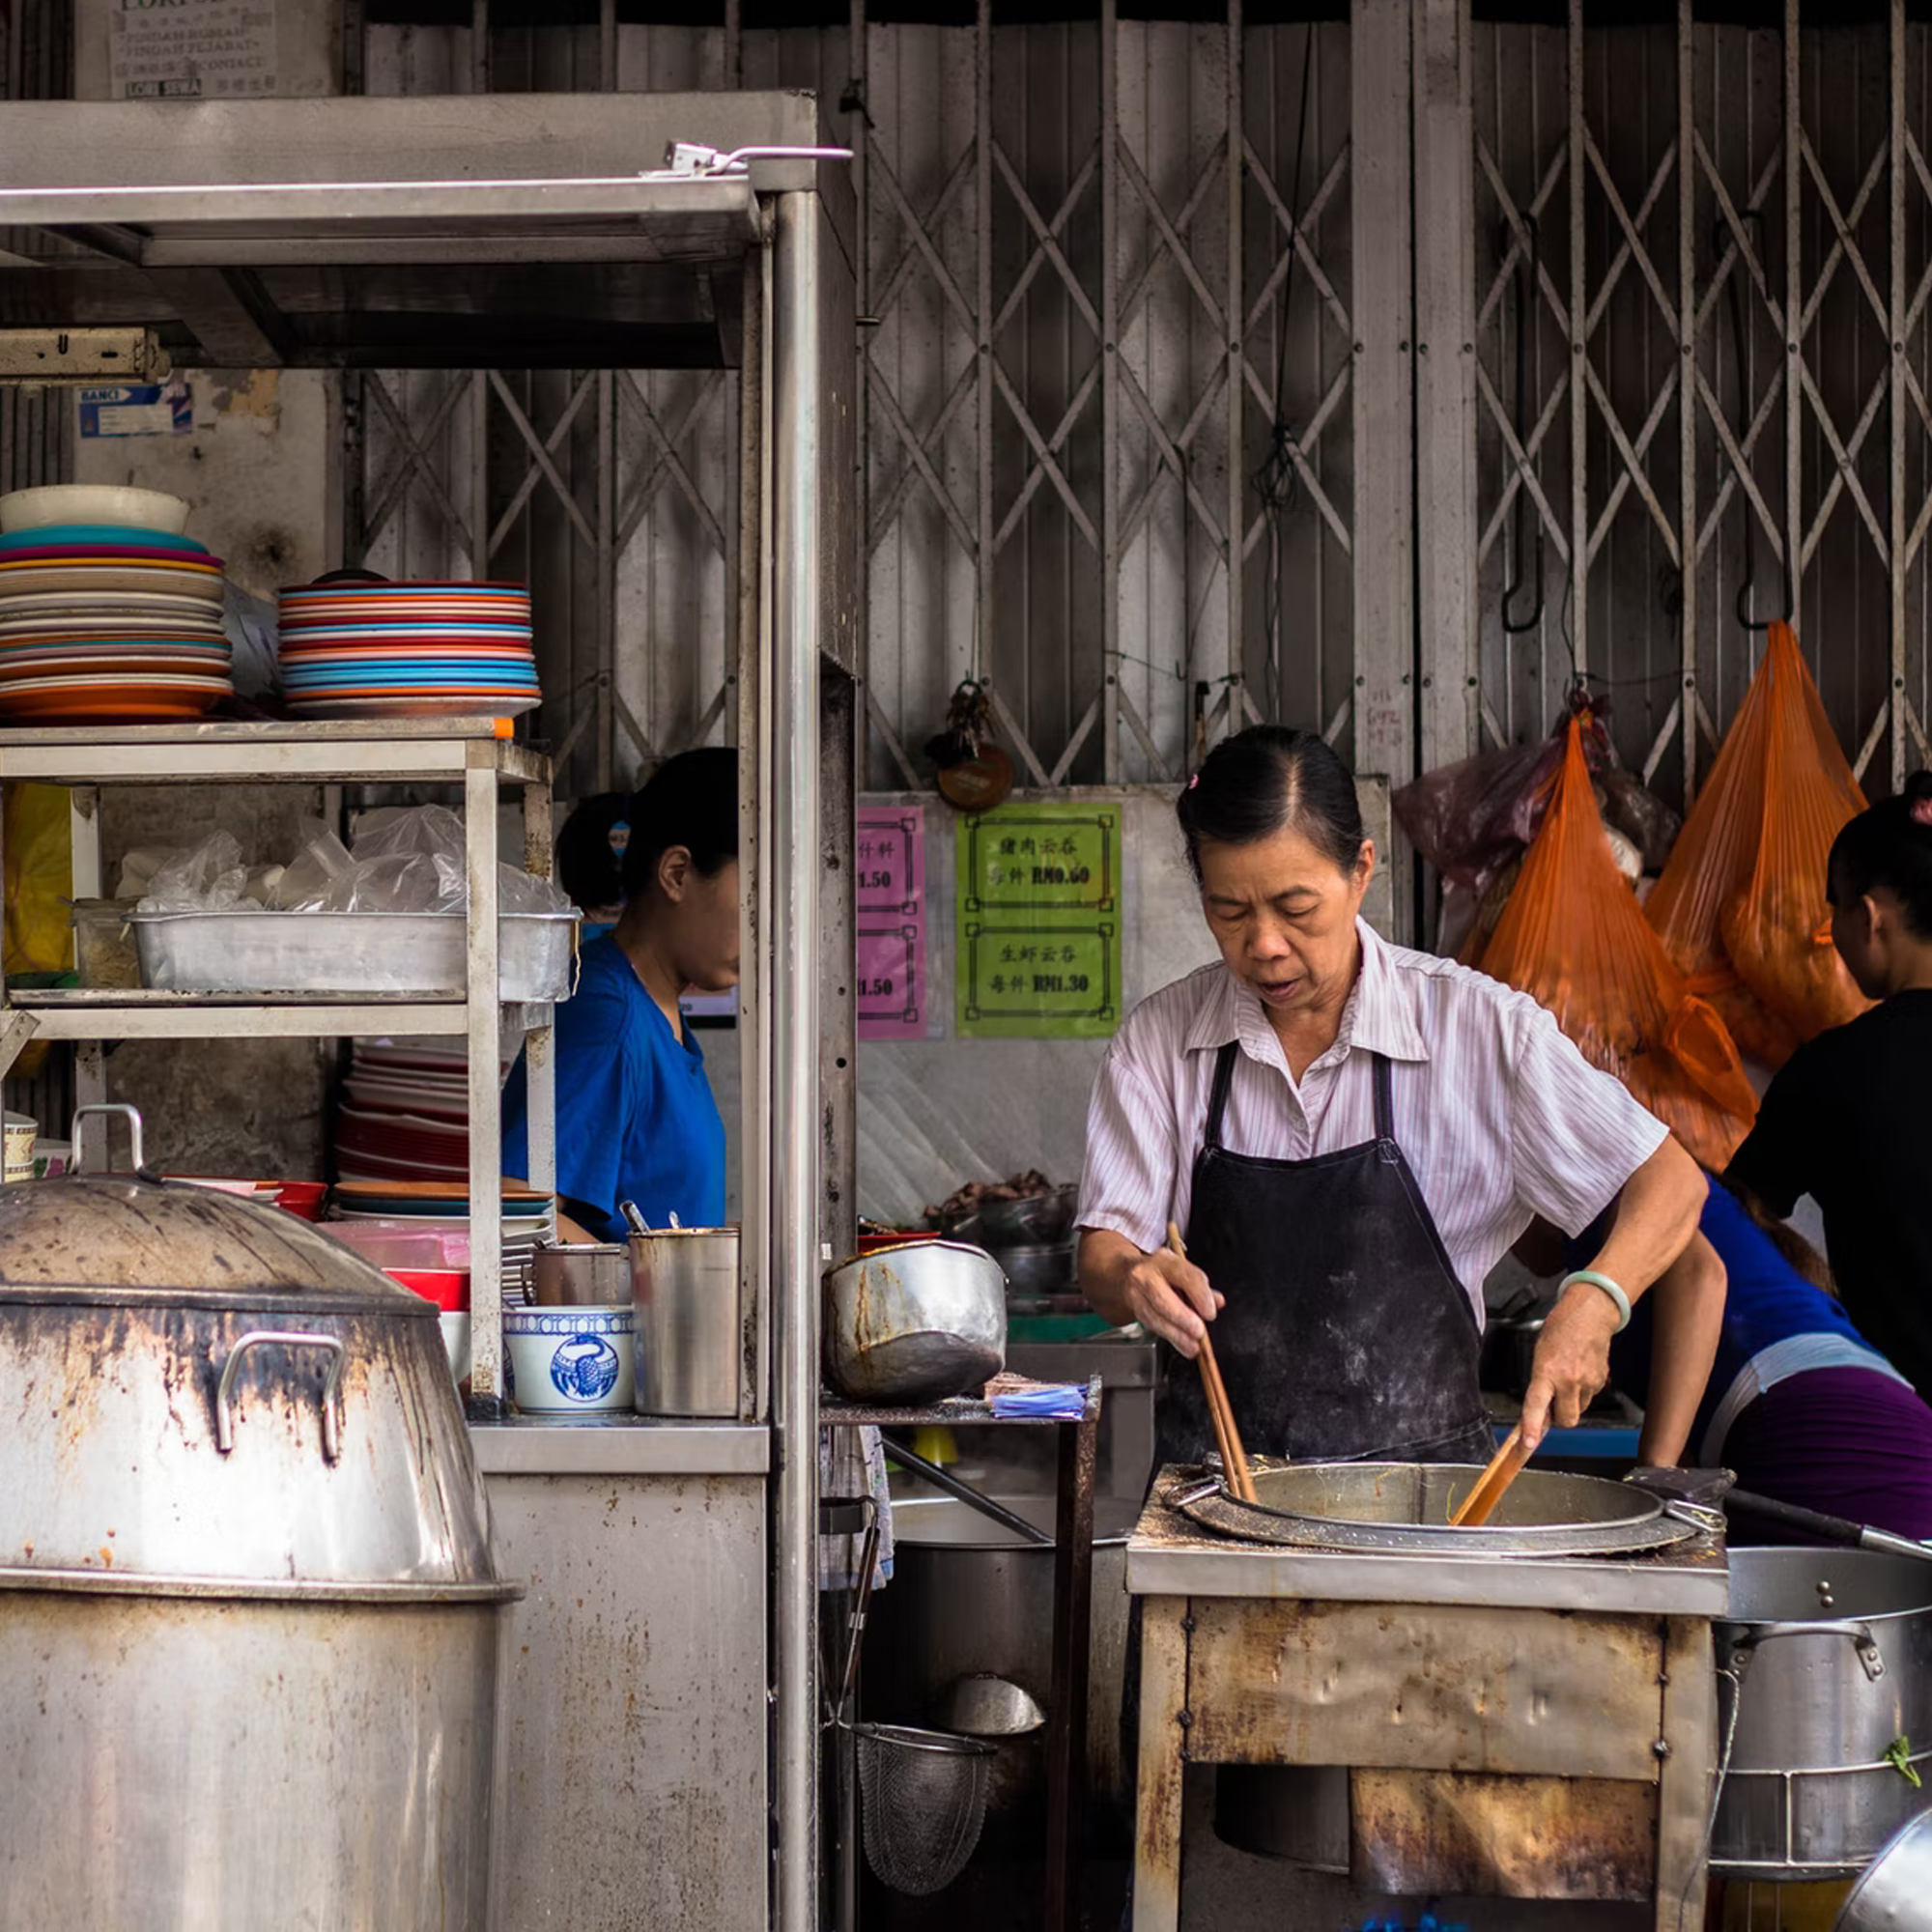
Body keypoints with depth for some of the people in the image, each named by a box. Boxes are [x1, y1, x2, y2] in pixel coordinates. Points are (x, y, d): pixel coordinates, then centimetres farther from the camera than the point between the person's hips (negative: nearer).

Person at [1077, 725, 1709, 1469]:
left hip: (1417, 1467, -1)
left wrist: (1592, 1300, -16)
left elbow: (1670, 1181, 3)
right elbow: (1104, 1254, 3)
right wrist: (1136, 1282, -21)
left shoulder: (1476, 1025, -1)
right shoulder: (1160, 1038, 4)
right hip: (1216, 1478, 1)